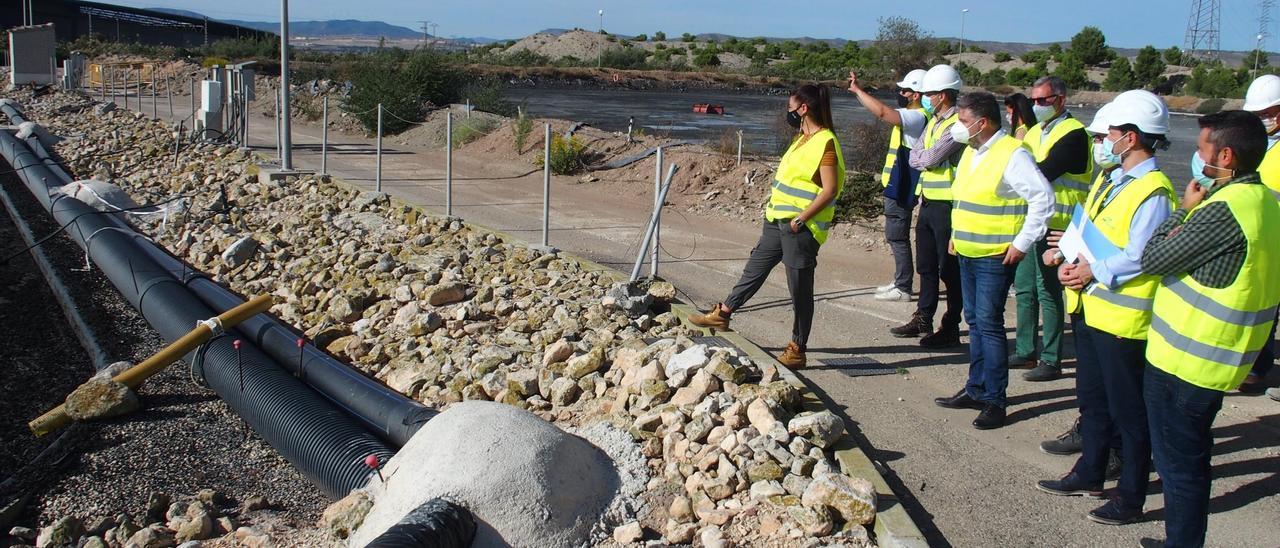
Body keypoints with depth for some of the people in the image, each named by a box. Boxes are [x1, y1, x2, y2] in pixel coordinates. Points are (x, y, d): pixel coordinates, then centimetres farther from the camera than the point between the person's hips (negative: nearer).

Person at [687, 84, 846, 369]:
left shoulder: (825, 143, -16)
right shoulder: (803, 138, 14)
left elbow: (829, 190, -21)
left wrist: (800, 219, -21)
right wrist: (774, 208, 15)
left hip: (800, 228, -9)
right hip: (778, 221, 9)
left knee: (800, 290, 0)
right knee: (754, 270, 18)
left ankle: (797, 350, 9)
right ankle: (723, 314, 32)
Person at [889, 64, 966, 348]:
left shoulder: (958, 124, -14)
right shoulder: (933, 121, 16)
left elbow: (931, 158, -20)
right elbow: (915, 158, 11)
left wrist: (922, 156, 0)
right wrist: (927, 157, -8)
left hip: (948, 205, -9)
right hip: (928, 202, 9)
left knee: (950, 269, -2)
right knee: (926, 266, 17)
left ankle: (951, 328, 6)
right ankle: (923, 319, 28)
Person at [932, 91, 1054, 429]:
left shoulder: (1011, 154, -16)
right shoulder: (971, 151, 12)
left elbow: (1043, 198, -20)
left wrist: (1023, 243, -18)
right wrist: (957, 233, 18)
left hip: (995, 258, -9)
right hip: (967, 253, 9)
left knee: (989, 324, -7)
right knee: (975, 322, 15)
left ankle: (995, 401, -1)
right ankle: (976, 390, 25)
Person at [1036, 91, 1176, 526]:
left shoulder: (1152, 193, -19)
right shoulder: (1110, 180, 11)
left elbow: (1140, 258, -24)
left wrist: (1093, 272, -18)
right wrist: (1071, 261, 0)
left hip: (1122, 317, -9)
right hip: (1090, 308, 9)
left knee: (1128, 410, 3)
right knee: (1093, 400, 21)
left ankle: (1131, 498, 14)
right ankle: (1089, 475, 36)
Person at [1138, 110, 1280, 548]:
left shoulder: (1224, 210, -24)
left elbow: (1153, 258, -15)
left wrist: (1185, 208, -5)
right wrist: (1195, 210, 2)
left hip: (1183, 361, -10)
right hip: (1219, 359, 10)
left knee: (1179, 465, 3)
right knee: (1190, 459, 22)